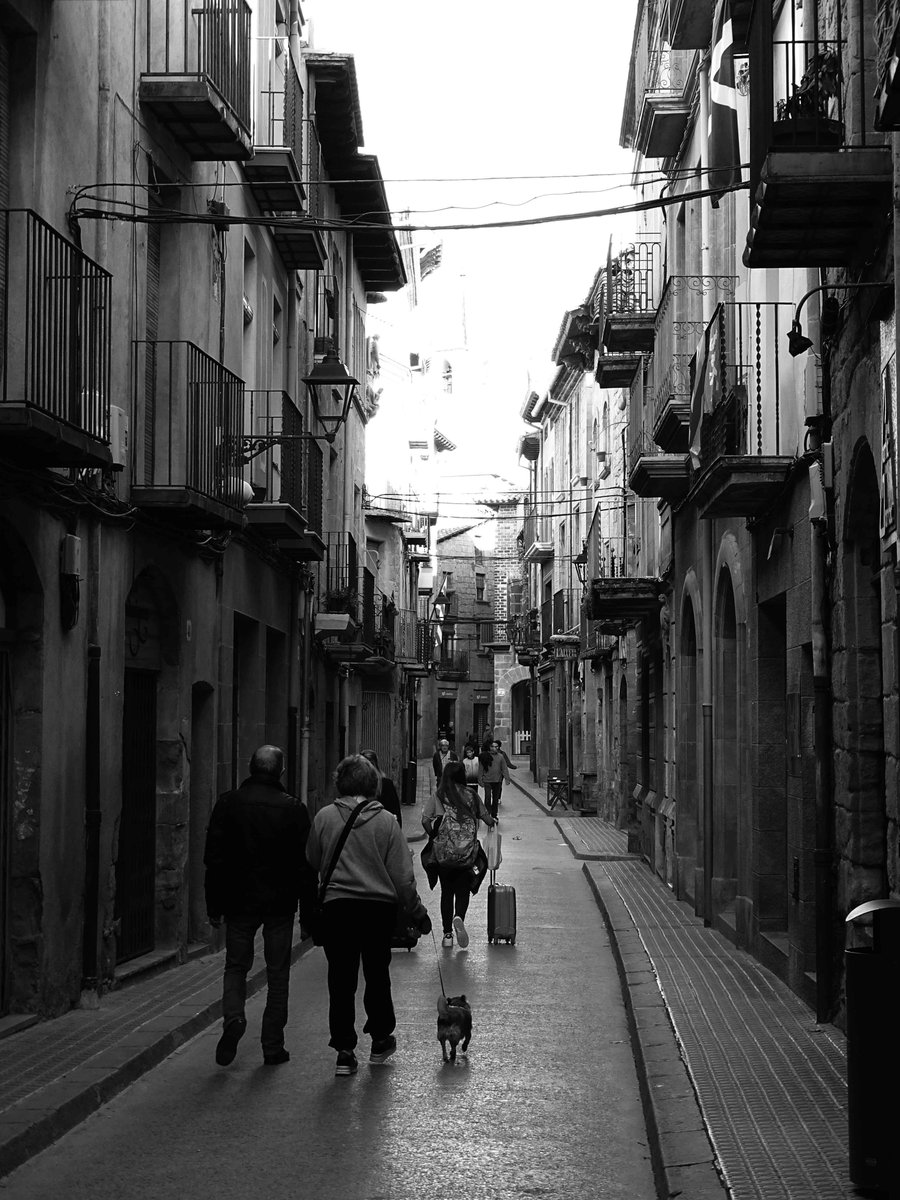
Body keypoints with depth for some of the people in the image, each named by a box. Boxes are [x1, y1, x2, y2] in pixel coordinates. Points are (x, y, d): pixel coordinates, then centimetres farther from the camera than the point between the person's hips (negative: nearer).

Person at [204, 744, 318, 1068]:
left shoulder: (228, 803, -3)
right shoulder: (294, 809, -5)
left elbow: (214, 858, -1)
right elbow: (305, 866, -3)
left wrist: (214, 907, 5)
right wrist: (308, 914, 3)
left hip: (239, 901, 1)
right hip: (280, 904, -1)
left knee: (236, 965, 14)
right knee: (277, 974, 8)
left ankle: (233, 1017, -12)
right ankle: (273, 1046, 9)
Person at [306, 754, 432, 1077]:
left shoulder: (324, 817, -5)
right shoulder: (386, 821, -6)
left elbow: (311, 863, 6)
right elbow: (402, 877, -3)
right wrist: (418, 913, 7)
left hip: (336, 906, 0)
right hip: (379, 907, 0)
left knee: (341, 981, 5)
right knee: (377, 976, 18)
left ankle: (344, 1051, 4)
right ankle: (380, 1040, 30)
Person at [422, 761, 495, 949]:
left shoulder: (437, 797, 0)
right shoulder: (472, 796, 2)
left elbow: (425, 820, -6)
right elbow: (486, 818, 11)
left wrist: (433, 835, 13)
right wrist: (493, 822, 34)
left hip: (443, 851, 0)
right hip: (467, 852, 0)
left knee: (446, 891, 12)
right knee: (463, 890, 9)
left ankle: (447, 934, 12)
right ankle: (459, 918, -20)